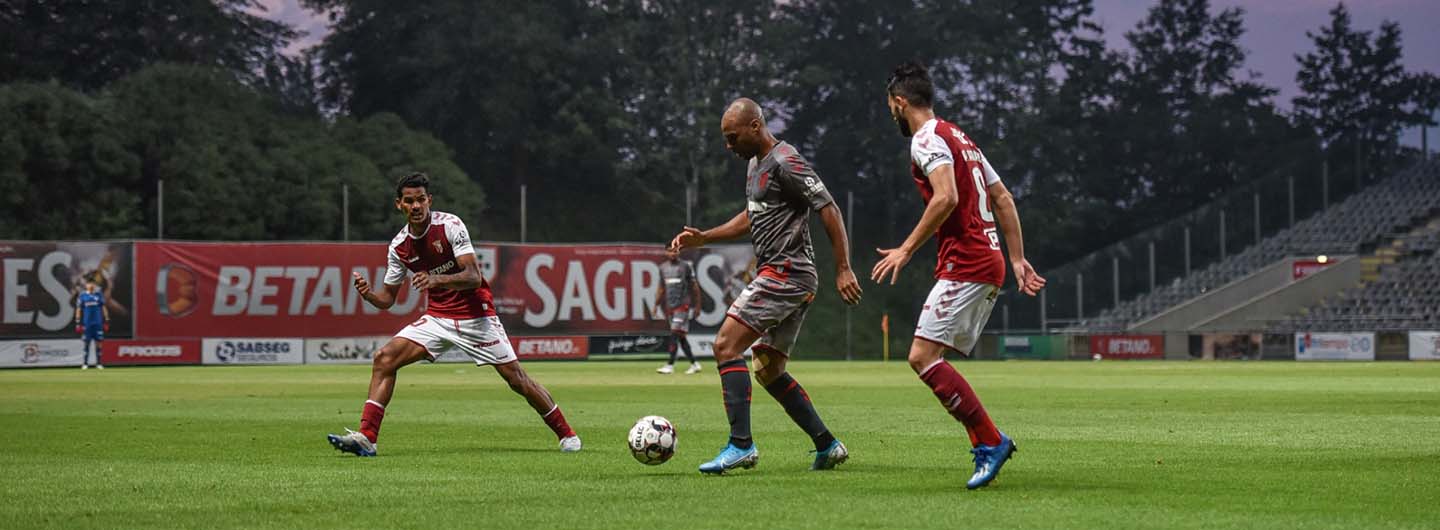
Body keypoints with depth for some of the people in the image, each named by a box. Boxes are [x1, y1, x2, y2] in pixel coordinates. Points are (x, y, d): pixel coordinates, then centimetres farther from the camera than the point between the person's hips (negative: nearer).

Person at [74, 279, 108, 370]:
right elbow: (78, 310, 5)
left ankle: (98, 363, 8)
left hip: (98, 324, 1)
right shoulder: (82, 296, 3)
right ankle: (85, 363, 6)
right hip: (87, 324, -1)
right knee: (87, 343, 1)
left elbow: (104, 308, 8)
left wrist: (107, 321, 4)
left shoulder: (99, 295, 5)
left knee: (98, 342, 1)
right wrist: (78, 323, 0)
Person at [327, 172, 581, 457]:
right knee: (384, 359, -13)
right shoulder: (399, 245, 0)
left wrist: (436, 279, -37)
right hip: (437, 317, 4)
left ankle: (567, 435, 13)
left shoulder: (450, 225, -14)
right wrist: (368, 293, -15)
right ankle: (366, 438, -15)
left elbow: (473, 277, -20)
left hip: (476, 316, -4)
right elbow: (387, 298, 8)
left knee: (516, 378, -5)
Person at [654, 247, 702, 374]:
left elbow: (694, 287, 0)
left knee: (675, 333, -14)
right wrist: (658, 305, 13)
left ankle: (670, 366, -17)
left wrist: (697, 306, -1)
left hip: (683, 305, -6)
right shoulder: (663, 267, 12)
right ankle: (694, 364, 16)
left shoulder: (686, 266, -3)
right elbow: (662, 288, 20)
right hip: (670, 306, 6)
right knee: (680, 336, 7)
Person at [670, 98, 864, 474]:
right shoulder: (756, 163, 18)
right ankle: (827, 446, 13)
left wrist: (843, 269, -20)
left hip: (785, 272, -11)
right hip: (788, 279, 11)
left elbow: (829, 210, -16)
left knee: (726, 345, -16)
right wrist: (702, 238, 19)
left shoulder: (786, 163, -13)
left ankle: (741, 445, -21)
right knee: (768, 370, 12)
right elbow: (751, 218, 30)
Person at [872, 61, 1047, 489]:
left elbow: (946, 198, -23)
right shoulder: (960, 138, 23)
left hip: (965, 264, -10)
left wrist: (906, 250, -19)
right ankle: (986, 449, 3)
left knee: (923, 357, -14)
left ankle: (991, 440, -17)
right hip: (988, 262, 10)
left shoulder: (927, 140, -7)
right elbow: (1004, 200, 23)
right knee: (935, 362, 10)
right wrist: (1018, 259, 23)